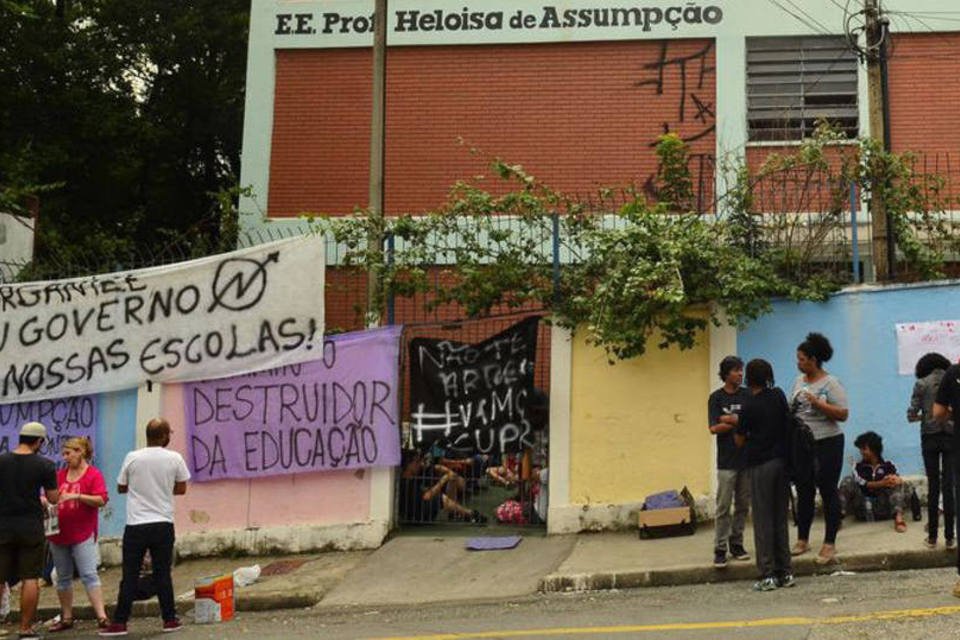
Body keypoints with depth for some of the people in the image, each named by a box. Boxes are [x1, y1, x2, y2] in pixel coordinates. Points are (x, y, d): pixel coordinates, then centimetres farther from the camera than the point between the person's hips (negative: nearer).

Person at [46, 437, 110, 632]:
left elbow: (101, 499, -14)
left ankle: (101, 616, -11)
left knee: (89, 574, -11)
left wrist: (77, 496, -23)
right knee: (63, 577, 11)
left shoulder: (93, 474, -5)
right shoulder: (60, 474, 11)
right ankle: (66, 618, 20)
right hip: (59, 534, 6)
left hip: (82, 534, -6)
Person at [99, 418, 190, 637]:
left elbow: (121, 488, 9)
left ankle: (119, 623, 5)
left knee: (130, 576, 4)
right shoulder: (174, 458, -3)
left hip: (135, 526, 0)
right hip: (163, 524, 0)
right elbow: (181, 489, 9)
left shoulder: (132, 458, -3)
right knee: (162, 574, 8)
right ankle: (169, 620, 12)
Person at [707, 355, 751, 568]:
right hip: (727, 460, -3)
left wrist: (731, 419, -13)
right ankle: (720, 549, -2)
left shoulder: (747, 395, 7)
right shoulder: (716, 398, 0)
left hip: (747, 457, 3)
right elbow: (714, 428, -8)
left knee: (743, 505, 7)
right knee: (723, 506, -5)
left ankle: (736, 544, 17)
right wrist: (740, 422, -10)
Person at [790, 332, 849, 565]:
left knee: (828, 492, 0)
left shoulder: (831, 384, -10)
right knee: (804, 493, 12)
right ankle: (802, 540, 21)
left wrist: (818, 404, -22)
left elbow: (843, 414, -16)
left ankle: (830, 544, 6)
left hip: (827, 443, -6)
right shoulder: (799, 381, 9)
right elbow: (791, 409, 16)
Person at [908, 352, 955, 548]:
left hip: (930, 437, -1)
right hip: (951, 436, 1)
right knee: (949, 486, 3)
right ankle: (949, 537, 3)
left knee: (933, 486, 6)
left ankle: (932, 537, 8)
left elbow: (911, 415, -4)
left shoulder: (921, 384, -1)